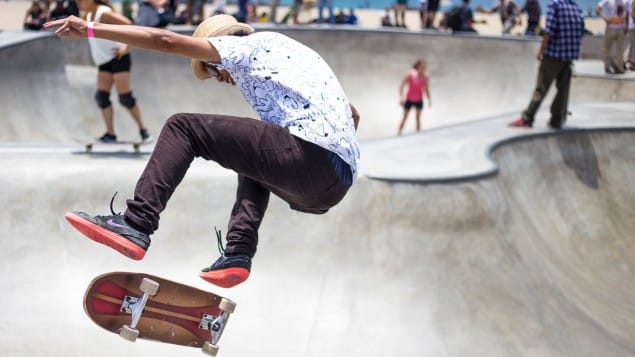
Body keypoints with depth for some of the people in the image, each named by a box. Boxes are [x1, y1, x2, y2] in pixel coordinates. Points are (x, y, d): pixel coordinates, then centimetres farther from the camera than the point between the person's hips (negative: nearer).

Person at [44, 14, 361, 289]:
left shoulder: (249, 45, 11)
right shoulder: (288, 52, 34)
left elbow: (166, 41, 4)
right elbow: (352, 115, 37)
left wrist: (90, 29, 6)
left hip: (309, 157, -9)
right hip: (339, 183, 9)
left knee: (183, 127, 0)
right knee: (253, 161, 37)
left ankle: (135, 225, -10)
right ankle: (238, 253, 16)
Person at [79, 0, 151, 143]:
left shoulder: (104, 13, -14)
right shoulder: (89, 15, 13)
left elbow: (127, 24, -22)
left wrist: (126, 47, -21)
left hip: (118, 58, -9)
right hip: (105, 62, 9)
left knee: (125, 97, -10)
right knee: (101, 96, -2)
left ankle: (143, 130, 1)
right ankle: (110, 133, 0)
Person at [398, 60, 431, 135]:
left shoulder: (425, 76, -9)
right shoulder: (410, 74, -20)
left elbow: (426, 89, 3)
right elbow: (402, 85, -14)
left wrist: (429, 99, -1)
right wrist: (401, 97, -20)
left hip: (419, 100, 3)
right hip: (409, 99, -3)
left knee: (418, 118, 6)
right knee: (404, 117, 5)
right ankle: (399, 133, 16)